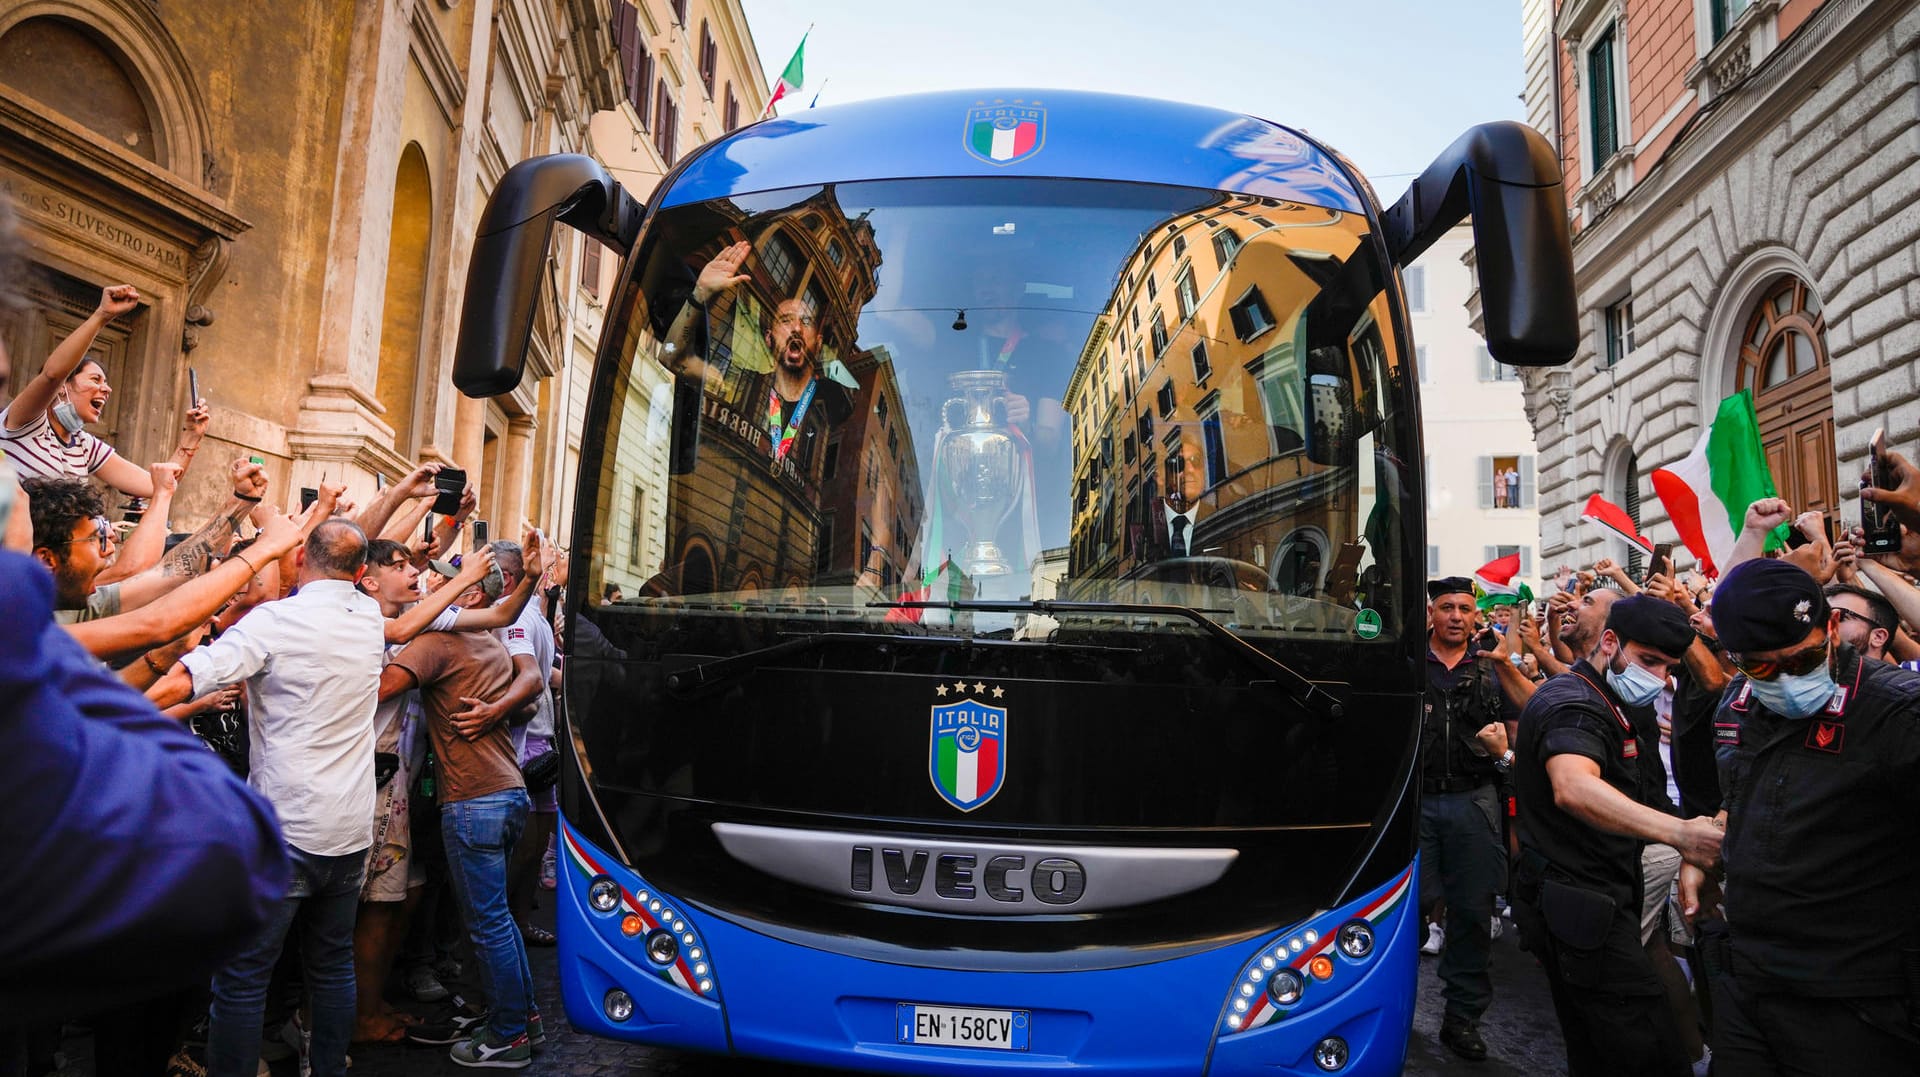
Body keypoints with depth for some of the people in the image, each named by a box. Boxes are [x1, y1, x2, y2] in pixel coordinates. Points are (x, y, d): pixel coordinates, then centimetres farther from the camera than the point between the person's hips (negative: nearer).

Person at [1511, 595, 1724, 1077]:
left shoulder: (1606, 705, 17)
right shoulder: (1573, 704, -18)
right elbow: (1573, 788, -39)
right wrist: (1678, 831, -50)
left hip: (1591, 905, 11)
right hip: (1581, 907, -11)